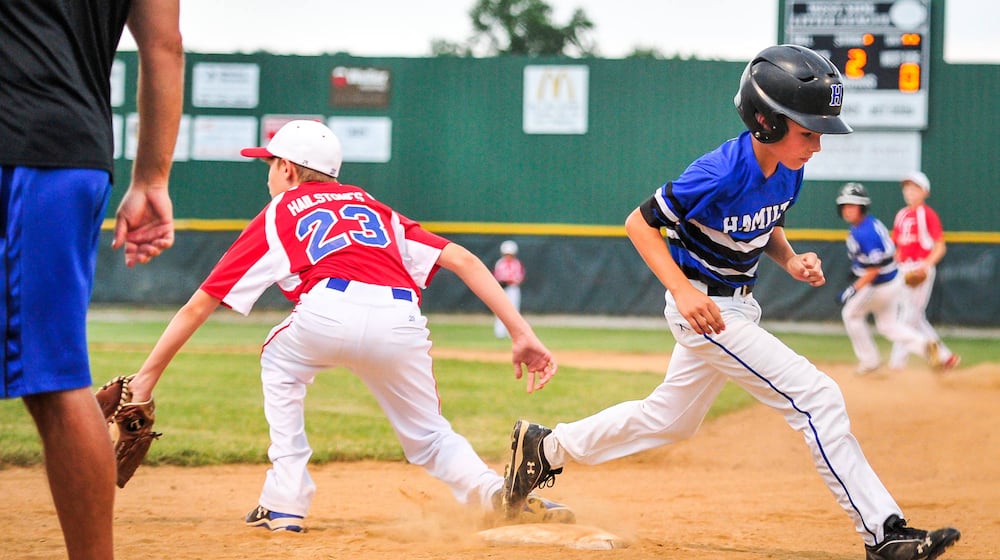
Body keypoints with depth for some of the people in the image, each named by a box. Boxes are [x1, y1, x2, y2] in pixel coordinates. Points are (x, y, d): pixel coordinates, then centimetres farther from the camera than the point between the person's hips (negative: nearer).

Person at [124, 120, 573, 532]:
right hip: (401, 324, 3)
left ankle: (285, 504, 19)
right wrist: (521, 334, 17)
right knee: (428, 437, 21)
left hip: (327, 315, -3)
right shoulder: (374, 208, 35)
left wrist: (149, 374, 31)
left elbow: (199, 306, 26)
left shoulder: (276, 218, 28)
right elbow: (462, 259, 22)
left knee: (280, 361, 30)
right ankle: (502, 495, -7)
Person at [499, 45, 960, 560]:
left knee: (672, 418, 23)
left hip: (738, 302, 9)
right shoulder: (720, 174, -28)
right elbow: (640, 223, -20)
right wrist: (683, 290, -31)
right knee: (816, 397, -16)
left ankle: (547, 447, 37)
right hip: (704, 307, -9)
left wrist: (790, 260, -5)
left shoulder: (788, 170, -4)